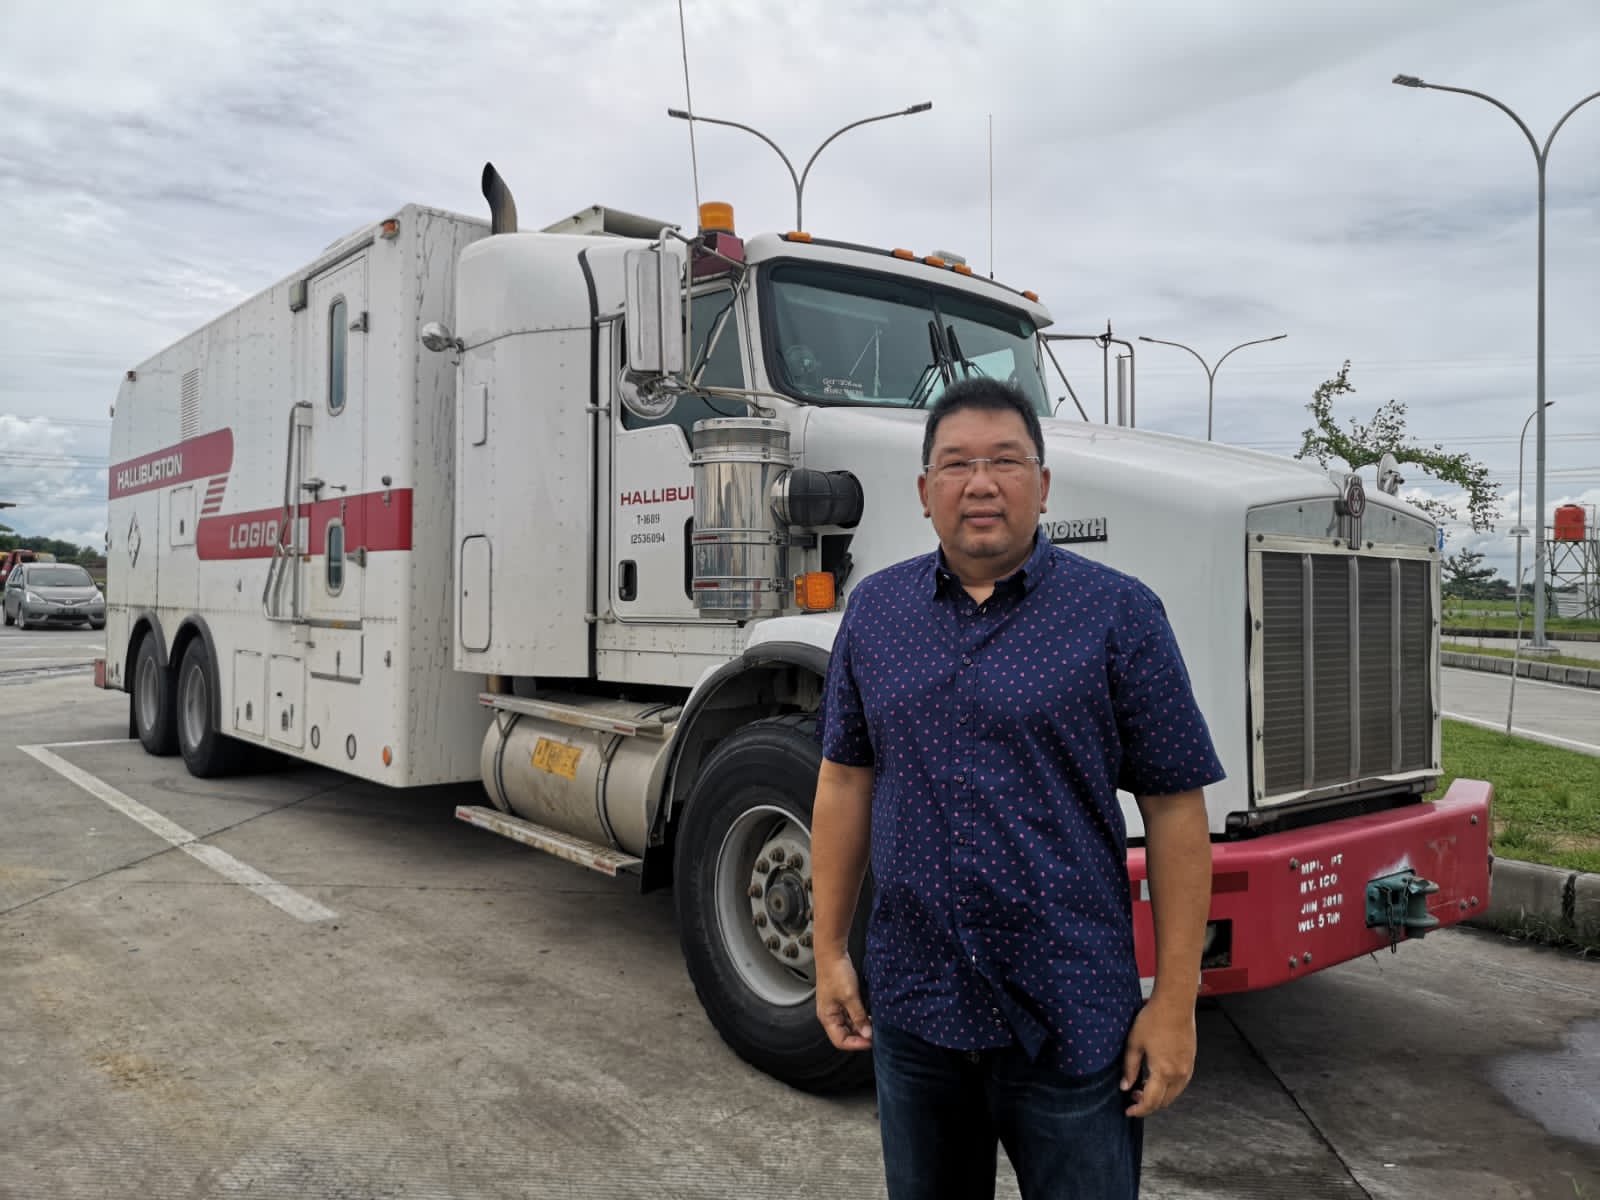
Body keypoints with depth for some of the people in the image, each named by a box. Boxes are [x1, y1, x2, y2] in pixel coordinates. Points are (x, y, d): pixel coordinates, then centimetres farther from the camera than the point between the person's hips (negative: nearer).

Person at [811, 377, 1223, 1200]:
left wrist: (1175, 999, -8)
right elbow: (846, 780, 7)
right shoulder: (875, 610, 3)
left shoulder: (1117, 614, -8)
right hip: (912, 1007, 4)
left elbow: (1174, 809, -6)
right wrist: (829, 949, 6)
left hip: (1070, 1017, -3)